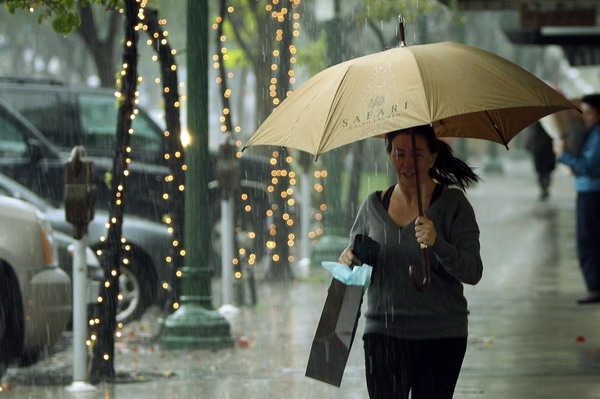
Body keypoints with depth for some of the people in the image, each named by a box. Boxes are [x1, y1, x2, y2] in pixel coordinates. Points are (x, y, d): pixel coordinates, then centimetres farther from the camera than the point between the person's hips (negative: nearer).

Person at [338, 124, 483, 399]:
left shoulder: (453, 203, -2)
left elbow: (473, 273, -10)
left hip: (440, 336, -2)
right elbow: (354, 259, 18)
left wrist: (437, 244, -27)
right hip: (384, 334, 2)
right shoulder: (373, 205, 8)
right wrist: (349, 261, -5)